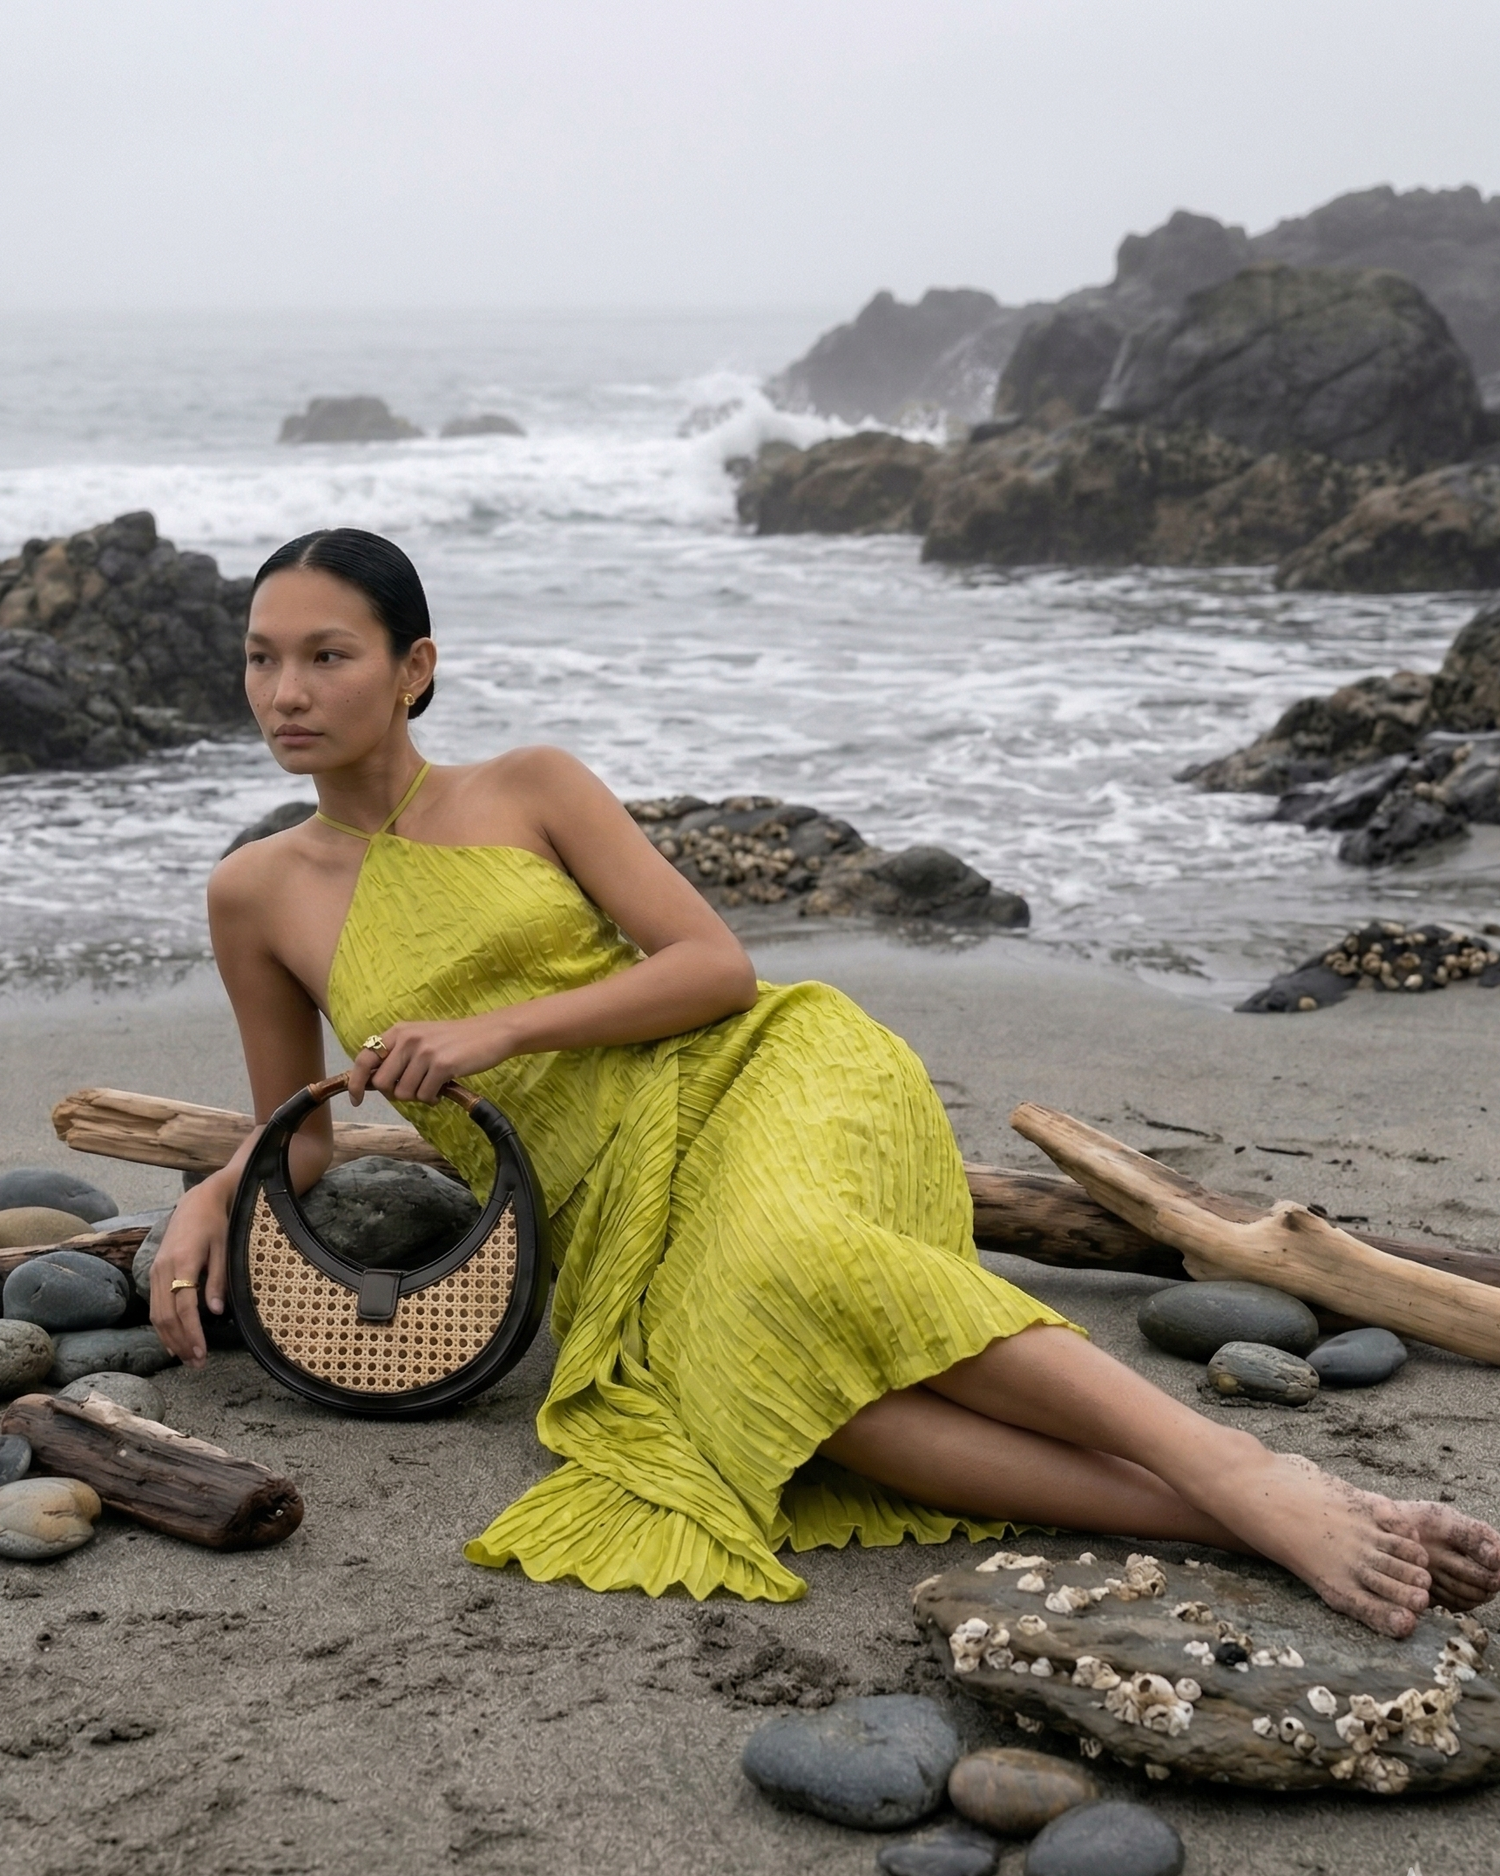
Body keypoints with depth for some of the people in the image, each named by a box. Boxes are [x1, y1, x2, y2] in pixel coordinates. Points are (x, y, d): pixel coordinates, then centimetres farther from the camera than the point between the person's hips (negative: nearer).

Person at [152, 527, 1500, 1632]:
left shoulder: (531, 787, 6)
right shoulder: (259, 895, 12)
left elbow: (718, 966, -2)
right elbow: (300, 1135, 23)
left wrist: (497, 1030, -12)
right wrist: (206, 1204, 2)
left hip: (754, 1081, -1)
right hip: (617, 1236, 1)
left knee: (782, 1258, -40)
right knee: (752, 1373, -36)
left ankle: (1249, 1472, -42)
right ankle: (1245, 1526, -43)